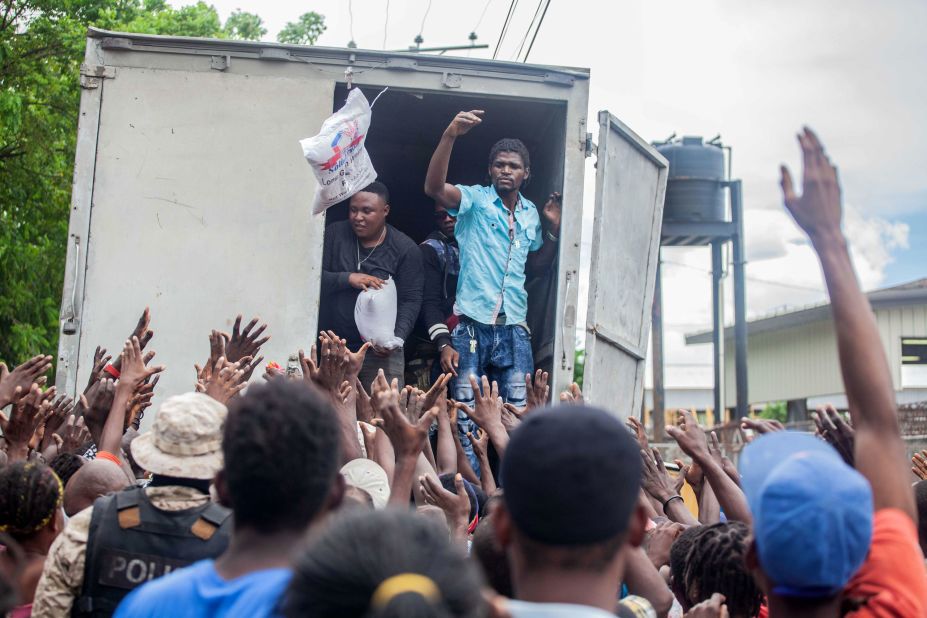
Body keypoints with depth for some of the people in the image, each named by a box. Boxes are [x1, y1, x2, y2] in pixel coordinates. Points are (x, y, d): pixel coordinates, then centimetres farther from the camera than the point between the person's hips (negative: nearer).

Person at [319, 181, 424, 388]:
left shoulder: (406, 249, -1)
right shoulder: (334, 235, 5)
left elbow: (410, 301, -4)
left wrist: (397, 338, -20)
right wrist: (348, 278, -16)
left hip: (381, 350, -2)